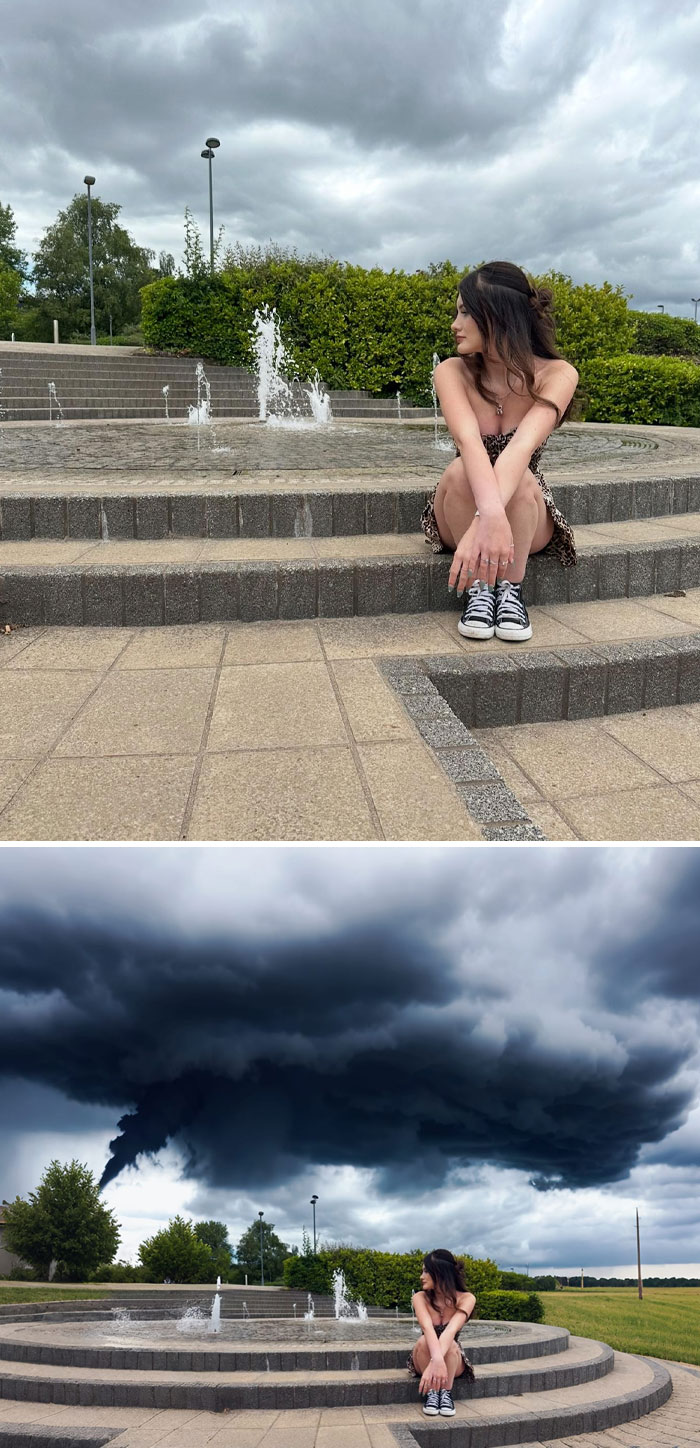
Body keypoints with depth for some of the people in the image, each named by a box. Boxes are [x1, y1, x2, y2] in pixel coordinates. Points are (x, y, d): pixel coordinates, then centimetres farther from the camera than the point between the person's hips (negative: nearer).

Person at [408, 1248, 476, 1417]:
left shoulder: (466, 1299, -19)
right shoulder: (420, 1297, -15)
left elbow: (451, 1330, -37)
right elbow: (427, 1328, -36)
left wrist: (435, 1364, -54)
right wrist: (437, 1359, -57)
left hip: (454, 1360, -1)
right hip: (425, 1360, 1)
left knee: (449, 1344, -37)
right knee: (424, 1341, -35)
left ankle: (446, 1394, -24)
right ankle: (431, 1393, -24)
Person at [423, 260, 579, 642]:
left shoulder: (557, 375, -17)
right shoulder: (453, 372, -13)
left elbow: (522, 446, -35)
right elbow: (468, 441, -33)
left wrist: (483, 524, -52)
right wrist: (492, 514, -53)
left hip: (527, 515, -1)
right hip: (460, 516, 1)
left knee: (519, 478, -34)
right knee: (460, 471, -32)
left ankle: (510, 590, -20)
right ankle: (478, 590, -22)